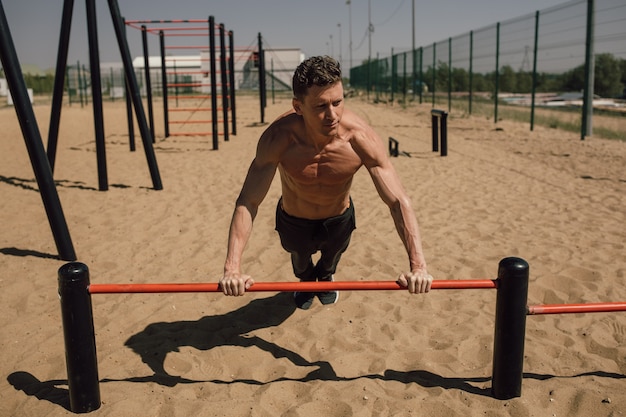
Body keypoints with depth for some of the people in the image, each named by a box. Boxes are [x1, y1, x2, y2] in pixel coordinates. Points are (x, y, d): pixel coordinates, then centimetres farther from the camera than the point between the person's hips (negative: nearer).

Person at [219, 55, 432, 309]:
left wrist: (418, 265, -45)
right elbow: (248, 202, -37)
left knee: (332, 257, 32)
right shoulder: (278, 138, -37)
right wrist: (232, 269, -47)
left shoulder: (361, 138, -36)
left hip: (339, 219, 1)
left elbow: (399, 202, -34)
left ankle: (325, 277, 69)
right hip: (293, 221, 0)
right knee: (300, 262, 30)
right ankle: (306, 282, 68)